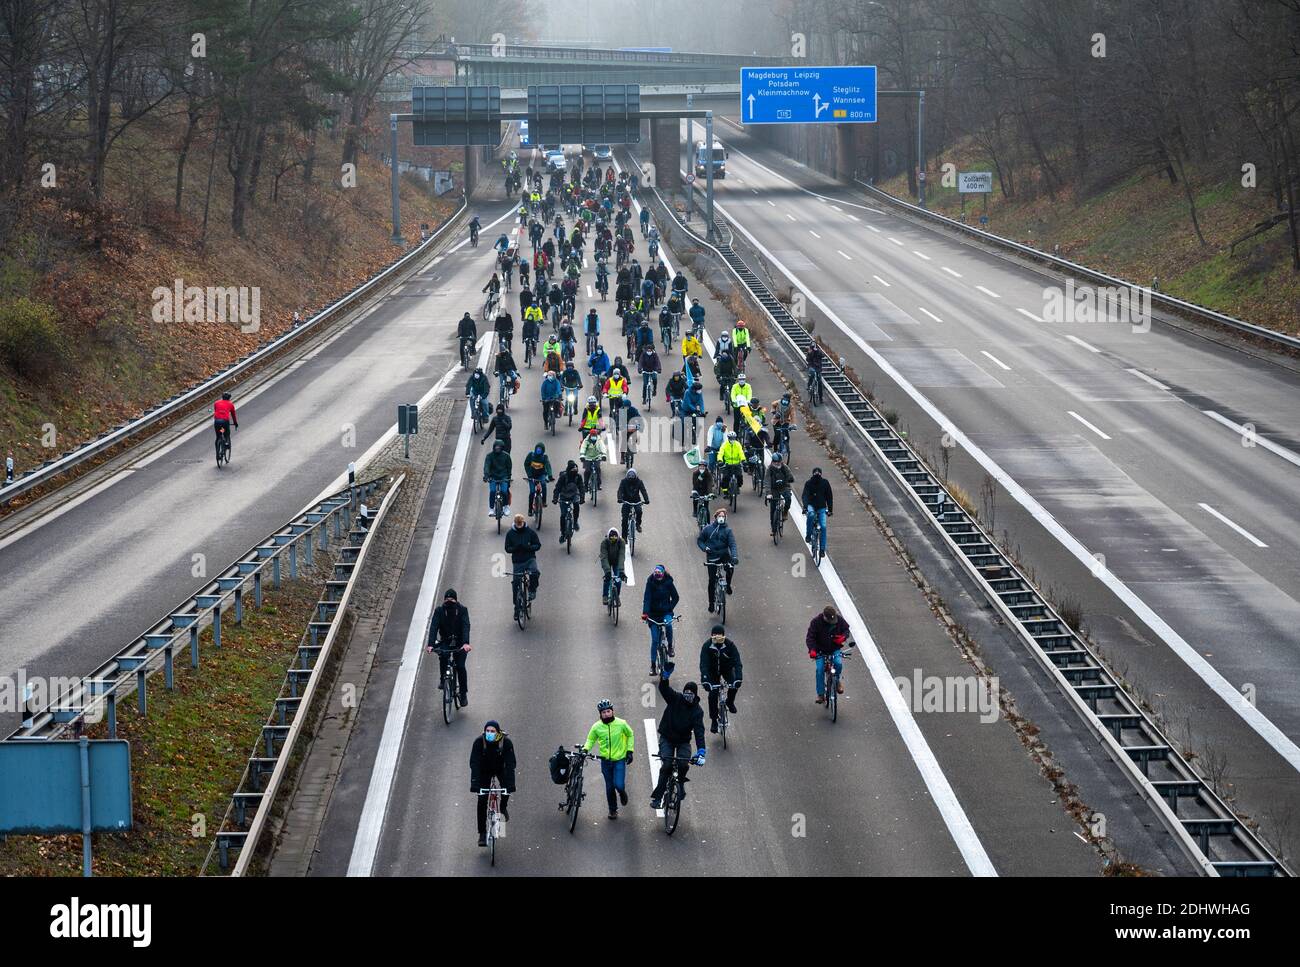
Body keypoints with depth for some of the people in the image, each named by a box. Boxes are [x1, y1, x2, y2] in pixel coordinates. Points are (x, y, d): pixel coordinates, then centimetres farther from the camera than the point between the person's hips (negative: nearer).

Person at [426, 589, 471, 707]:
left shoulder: (462, 610, -11)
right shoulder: (439, 610, -8)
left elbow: (466, 627, -23)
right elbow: (433, 627, -18)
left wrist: (466, 643, -39)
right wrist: (431, 644, -33)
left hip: (459, 643, -1)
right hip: (445, 642, 1)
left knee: (460, 666, -14)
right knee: (443, 656, -29)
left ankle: (464, 694, 2)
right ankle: (442, 680, -6)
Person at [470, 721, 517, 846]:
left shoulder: (506, 742, -29)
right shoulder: (479, 742, -28)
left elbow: (510, 764, -31)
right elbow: (474, 764, -31)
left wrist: (510, 785, -40)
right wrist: (475, 785, -41)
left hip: (501, 769, 0)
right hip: (485, 770, 0)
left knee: (506, 788, -25)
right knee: (482, 801, -10)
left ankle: (503, 807, 11)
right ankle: (482, 834, -2)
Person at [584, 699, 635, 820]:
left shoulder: (621, 724, -10)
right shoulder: (596, 727, -7)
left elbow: (630, 735, 7)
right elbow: (591, 739, 9)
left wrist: (630, 751, 3)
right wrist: (585, 749, -10)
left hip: (620, 759, -2)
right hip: (605, 761, 2)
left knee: (619, 785, -13)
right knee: (609, 787, 8)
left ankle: (622, 793, 23)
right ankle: (613, 810, 25)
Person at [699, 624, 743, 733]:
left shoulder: (730, 645, -26)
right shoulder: (707, 646, -27)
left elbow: (737, 662, -30)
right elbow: (703, 664, -31)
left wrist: (738, 678, -44)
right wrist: (705, 680, -45)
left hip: (727, 668, 1)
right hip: (713, 670, 0)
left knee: (734, 685, -23)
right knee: (712, 695, -10)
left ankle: (730, 702, 10)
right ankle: (714, 721, 5)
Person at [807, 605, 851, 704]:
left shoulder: (839, 619, -9)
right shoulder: (816, 621, -16)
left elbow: (846, 629, 7)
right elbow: (810, 637, -15)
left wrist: (843, 637, -17)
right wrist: (812, 650, -31)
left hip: (835, 649, 1)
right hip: (821, 650, -1)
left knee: (838, 663, -26)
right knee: (820, 670, -15)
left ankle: (836, 681, 5)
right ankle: (820, 694, -3)